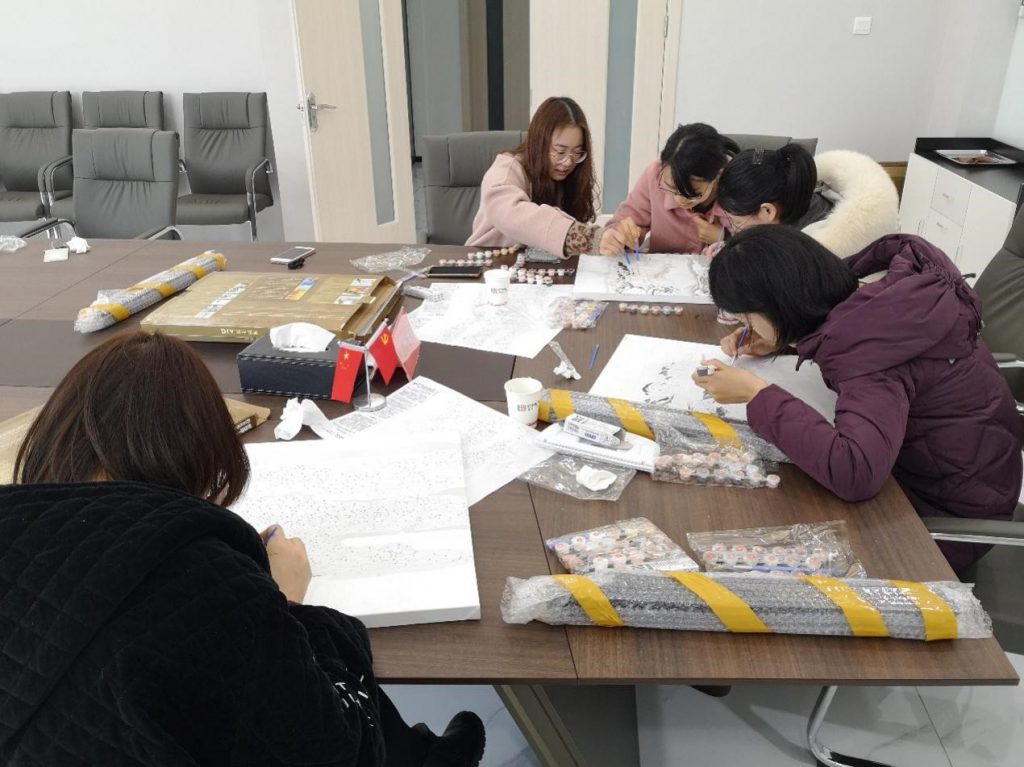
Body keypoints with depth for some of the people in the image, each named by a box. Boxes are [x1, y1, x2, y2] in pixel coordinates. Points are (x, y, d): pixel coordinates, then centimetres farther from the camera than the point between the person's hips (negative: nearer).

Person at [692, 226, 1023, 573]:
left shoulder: (869, 349, -33)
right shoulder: (865, 297, -9)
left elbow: (855, 473, -47)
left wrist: (757, 394, -35)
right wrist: (776, 342, -3)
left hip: (951, 516, -7)